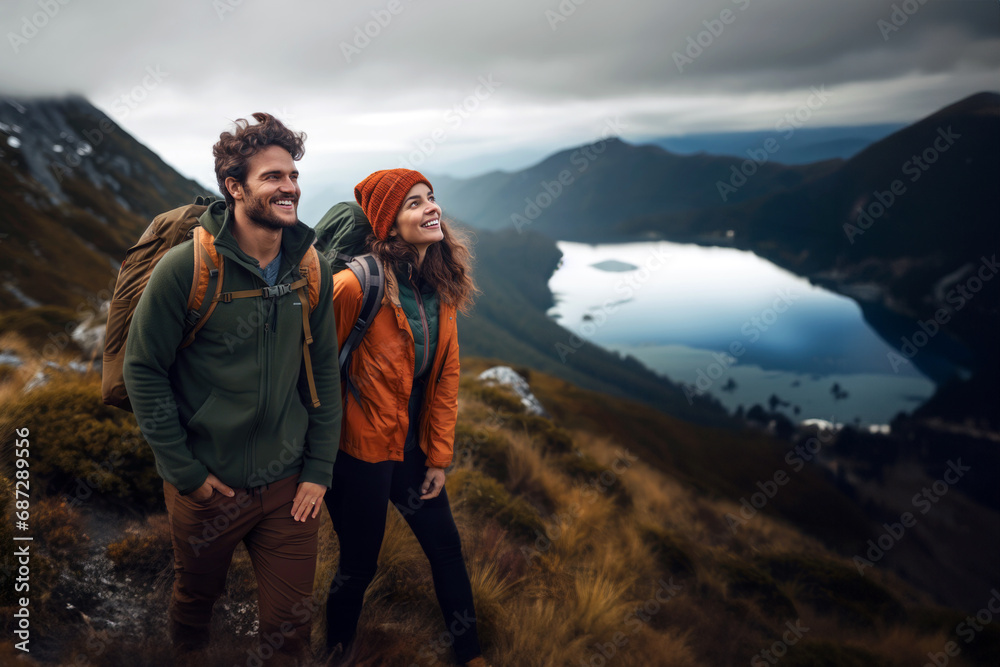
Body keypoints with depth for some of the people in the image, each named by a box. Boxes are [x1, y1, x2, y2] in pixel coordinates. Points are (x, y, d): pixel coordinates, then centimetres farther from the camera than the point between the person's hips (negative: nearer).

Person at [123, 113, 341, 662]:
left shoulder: (313, 272, -2)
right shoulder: (185, 267, -14)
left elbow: (325, 373, 3)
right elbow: (142, 369, -9)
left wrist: (319, 469, -1)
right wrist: (183, 470, -9)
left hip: (289, 486, 2)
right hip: (206, 487, -1)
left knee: (291, 623, 9)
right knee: (194, 602, 24)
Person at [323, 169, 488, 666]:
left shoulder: (442, 284, -1)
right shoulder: (357, 285, -23)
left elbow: (445, 374, 3)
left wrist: (439, 457, 4)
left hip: (412, 444, 6)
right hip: (360, 448, -6)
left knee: (446, 547, 17)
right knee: (359, 564, 12)